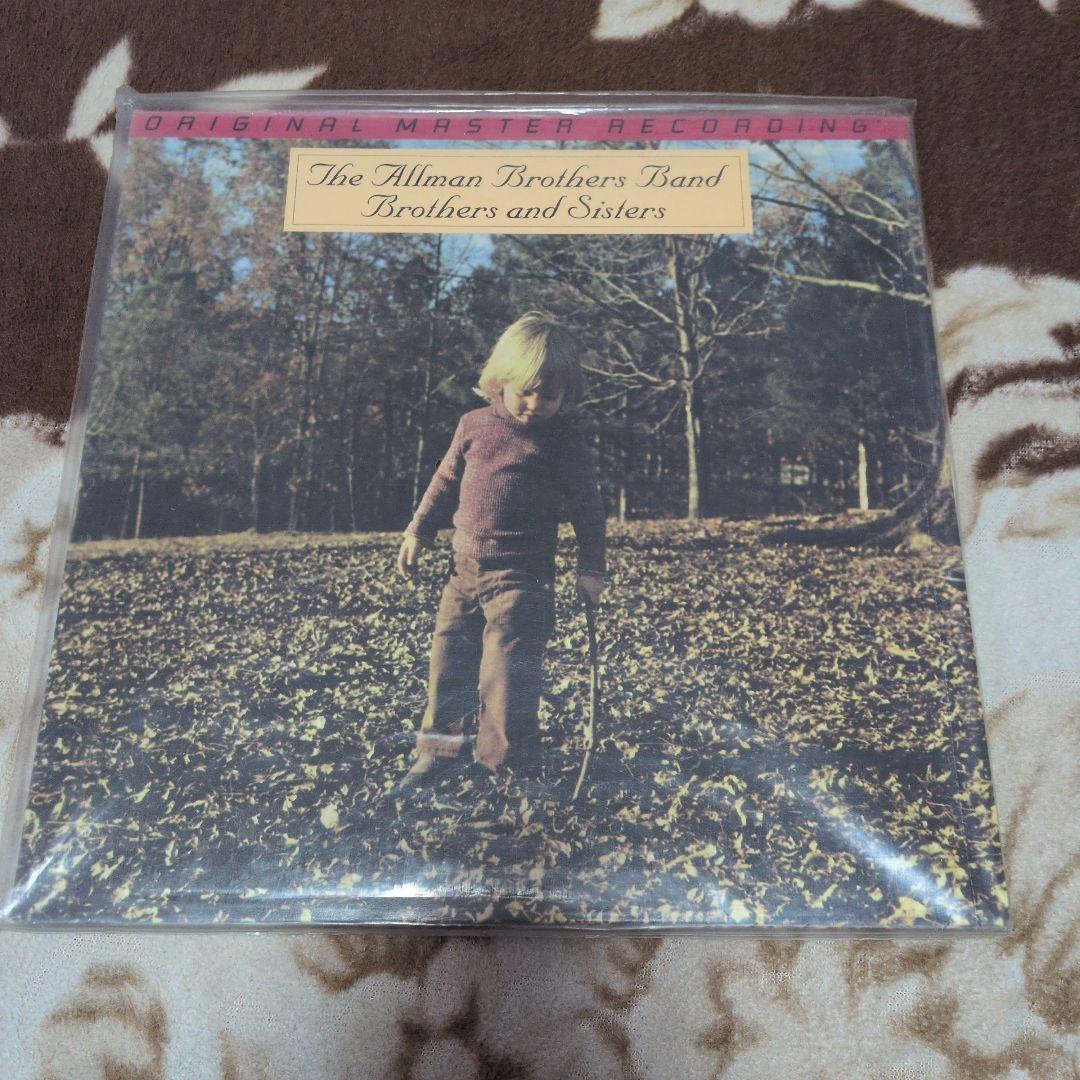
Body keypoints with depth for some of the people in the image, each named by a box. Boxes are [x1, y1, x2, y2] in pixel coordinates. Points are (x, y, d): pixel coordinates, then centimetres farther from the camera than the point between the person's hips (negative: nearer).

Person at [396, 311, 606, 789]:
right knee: (449, 656, 11)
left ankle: (508, 764, 10)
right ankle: (440, 748, 28)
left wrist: (591, 569, -3)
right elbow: (446, 481, 17)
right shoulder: (474, 425, 5)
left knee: (507, 667, -7)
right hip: (467, 567, 5)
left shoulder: (562, 439, -5)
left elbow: (588, 506, 1)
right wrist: (418, 532, 15)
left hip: (523, 574, -5)